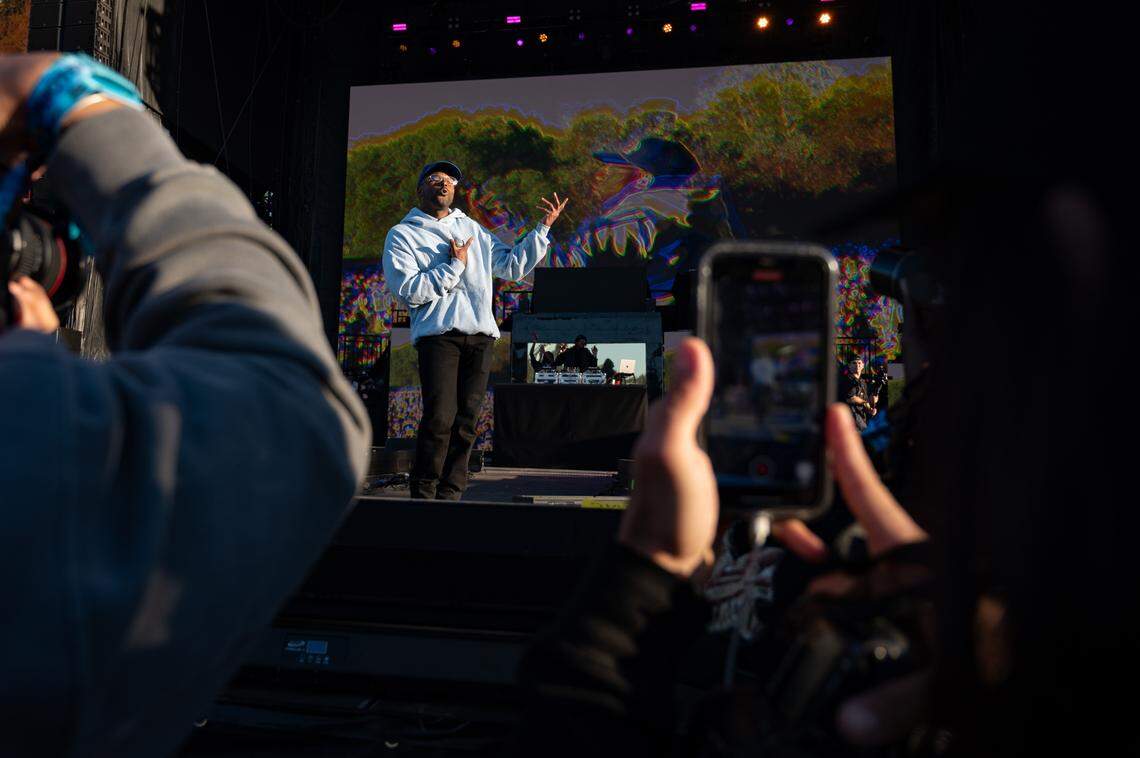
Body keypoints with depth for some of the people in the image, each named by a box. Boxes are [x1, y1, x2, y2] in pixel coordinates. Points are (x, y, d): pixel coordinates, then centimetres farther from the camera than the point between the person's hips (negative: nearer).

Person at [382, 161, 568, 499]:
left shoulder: (471, 228, 26)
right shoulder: (403, 234, 10)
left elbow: (513, 266, 25)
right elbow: (408, 289, -5)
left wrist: (543, 228, 19)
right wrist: (454, 266, -2)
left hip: (481, 335, 5)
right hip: (439, 333, -5)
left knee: (466, 421, 1)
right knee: (440, 417, -16)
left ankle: (450, 495, 8)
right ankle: (423, 494, -3)